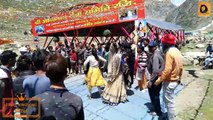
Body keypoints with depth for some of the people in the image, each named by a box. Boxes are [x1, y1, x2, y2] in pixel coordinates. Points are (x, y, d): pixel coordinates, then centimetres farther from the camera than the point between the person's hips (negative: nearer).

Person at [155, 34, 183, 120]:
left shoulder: (169, 52, -21)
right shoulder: (177, 51, 8)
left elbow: (167, 70, -28)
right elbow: (180, 67, 14)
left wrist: (159, 80, -23)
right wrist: (179, 78, 24)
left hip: (169, 81, -10)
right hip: (175, 80, 10)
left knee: (169, 102, 3)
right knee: (168, 100, 22)